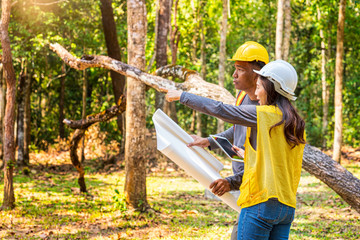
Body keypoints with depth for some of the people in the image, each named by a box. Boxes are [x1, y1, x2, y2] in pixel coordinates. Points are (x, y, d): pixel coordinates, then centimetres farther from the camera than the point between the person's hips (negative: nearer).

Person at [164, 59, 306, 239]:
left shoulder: (263, 114, -9)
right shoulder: (296, 124, 11)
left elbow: (219, 109, -5)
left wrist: (182, 96, 5)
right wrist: (249, 153, 26)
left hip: (262, 202, -7)